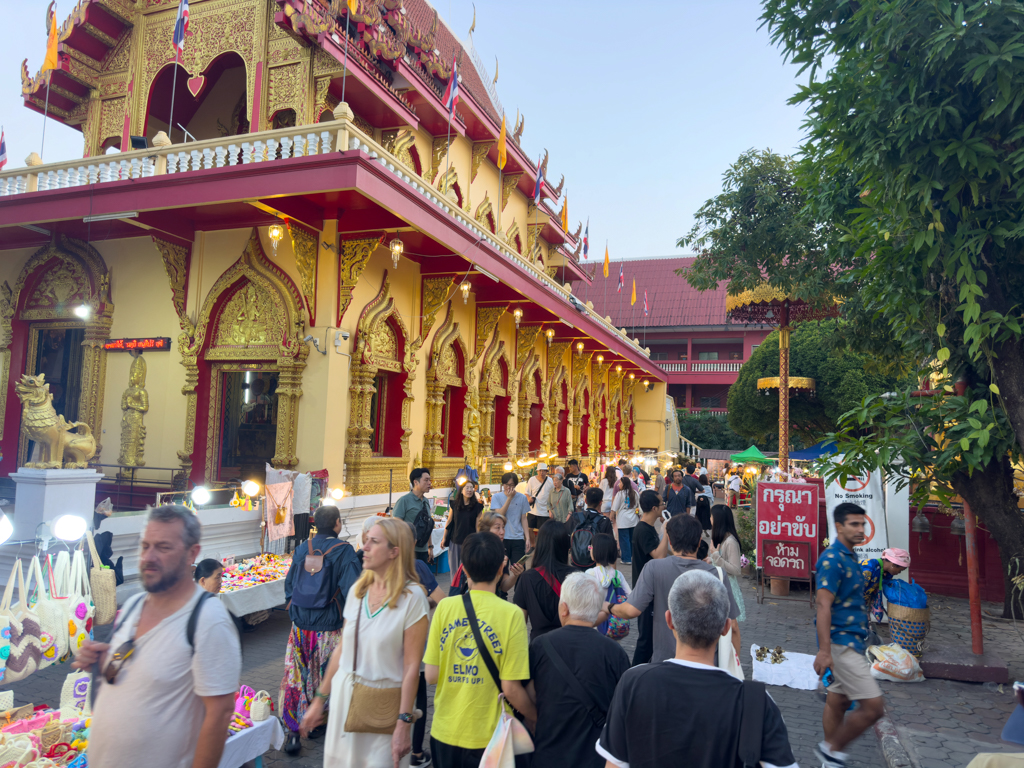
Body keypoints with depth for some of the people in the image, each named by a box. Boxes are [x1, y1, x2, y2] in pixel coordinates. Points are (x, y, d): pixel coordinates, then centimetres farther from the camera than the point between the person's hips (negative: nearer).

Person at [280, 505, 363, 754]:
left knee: (296, 677, 9)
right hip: (329, 627, -3)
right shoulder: (344, 550, -13)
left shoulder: (302, 549, 2)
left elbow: (289, 585, 10)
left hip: (300, 624, 4)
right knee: (327, 676, 14)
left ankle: (292, 731, 10)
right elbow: (351, 589, -18)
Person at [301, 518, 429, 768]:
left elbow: (412, 666, -16)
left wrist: (404, 723, -17)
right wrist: (320, 699, 12)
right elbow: (341, 649, 9)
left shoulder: (412, 596, -15)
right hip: (344, 695, 5)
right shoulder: (357, 590, 2)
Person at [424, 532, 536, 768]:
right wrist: (538, 718, 2)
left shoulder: (444, 607, -8)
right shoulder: (511, 614, -16)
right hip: (488, 737, -2)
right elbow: (511, 688, -15)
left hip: (444, 731, 3)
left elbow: (431, 676, -5)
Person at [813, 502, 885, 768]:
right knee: (873, 706, -8)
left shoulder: (849, 557, 13)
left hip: (851, 641, 10)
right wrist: (824, 650, -26)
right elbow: (823, 605, -23)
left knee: (838, 701, 16)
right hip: (841, 642, -10)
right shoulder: (832, 559, -18)